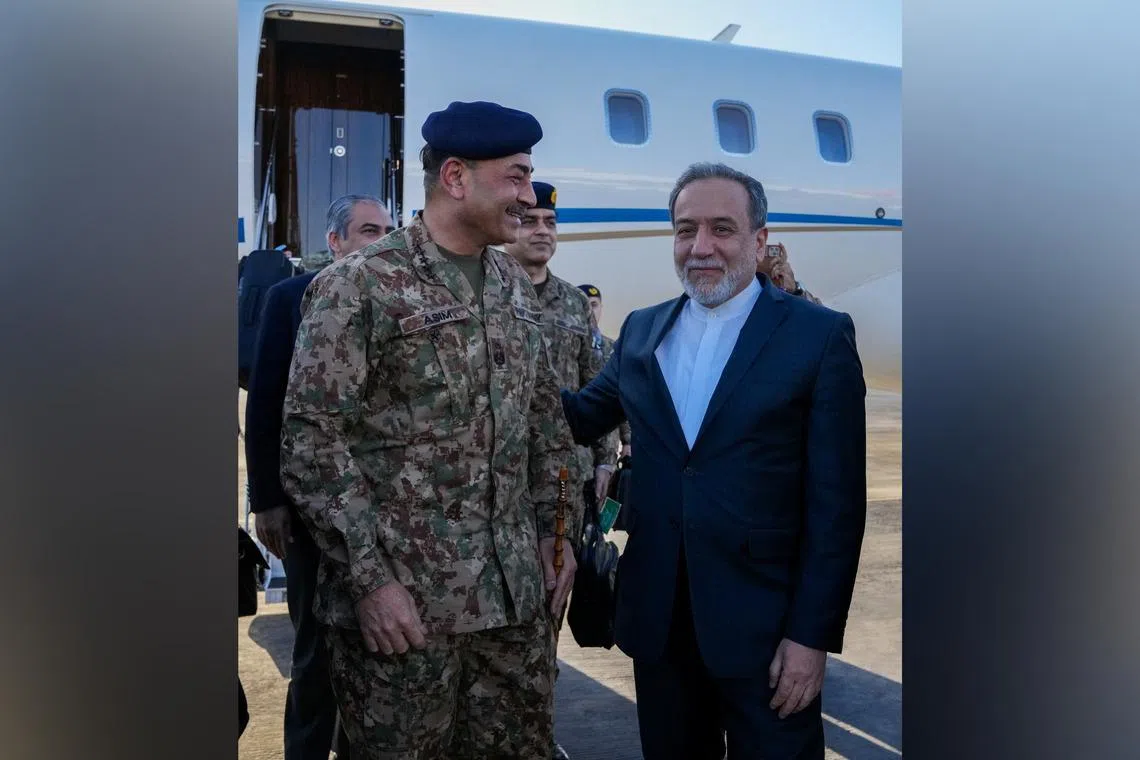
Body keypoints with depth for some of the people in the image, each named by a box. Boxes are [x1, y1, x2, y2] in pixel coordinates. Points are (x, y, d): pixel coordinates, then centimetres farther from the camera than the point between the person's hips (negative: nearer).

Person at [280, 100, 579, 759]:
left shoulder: (517, 287, 10)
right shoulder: (360, 286, -10)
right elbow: (311, 441, -13)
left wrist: (554, 534, 11)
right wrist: (369, 579, -15)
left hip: (519, 593, 6)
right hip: (402, 602, -5)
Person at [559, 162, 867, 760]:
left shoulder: (819, 335, -7)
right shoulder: (641, 330, 7)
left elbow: (837, 503, -9)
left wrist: (812, 635, -11)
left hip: (765, 624, -4)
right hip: (656, 617, 4)